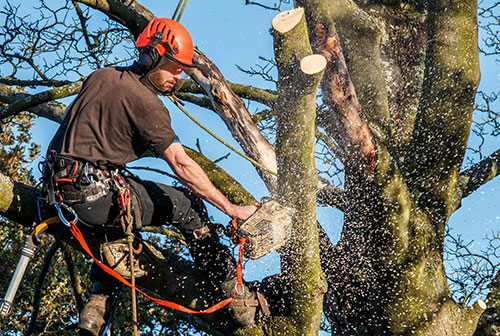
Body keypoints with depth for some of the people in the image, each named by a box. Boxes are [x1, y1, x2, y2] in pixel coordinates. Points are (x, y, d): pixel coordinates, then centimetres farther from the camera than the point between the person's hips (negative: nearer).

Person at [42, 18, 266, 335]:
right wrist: (232, 209, -14)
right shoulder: (145, 102, -10)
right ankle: (237, 296, 6)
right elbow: (181, 164, -15)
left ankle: (98, 304, 24)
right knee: (186, 204, 3)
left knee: (123, 214, 35)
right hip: (94, 195, -8)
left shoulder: (100, 76, 13)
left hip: (58, 188, 8)